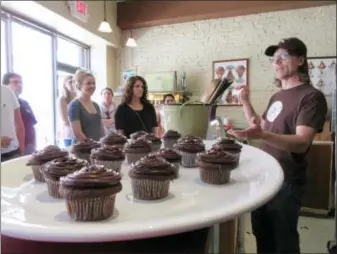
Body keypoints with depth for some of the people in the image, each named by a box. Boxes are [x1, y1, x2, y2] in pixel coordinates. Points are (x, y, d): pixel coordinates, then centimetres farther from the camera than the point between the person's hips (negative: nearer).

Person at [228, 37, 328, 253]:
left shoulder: (311, 96, -15)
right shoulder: (277, 97, 11)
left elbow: (302, 143, -27)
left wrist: (262, 135, -44)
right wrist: (245, 102, 10)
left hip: (286, 181, -7)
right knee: (262, 236, 21)